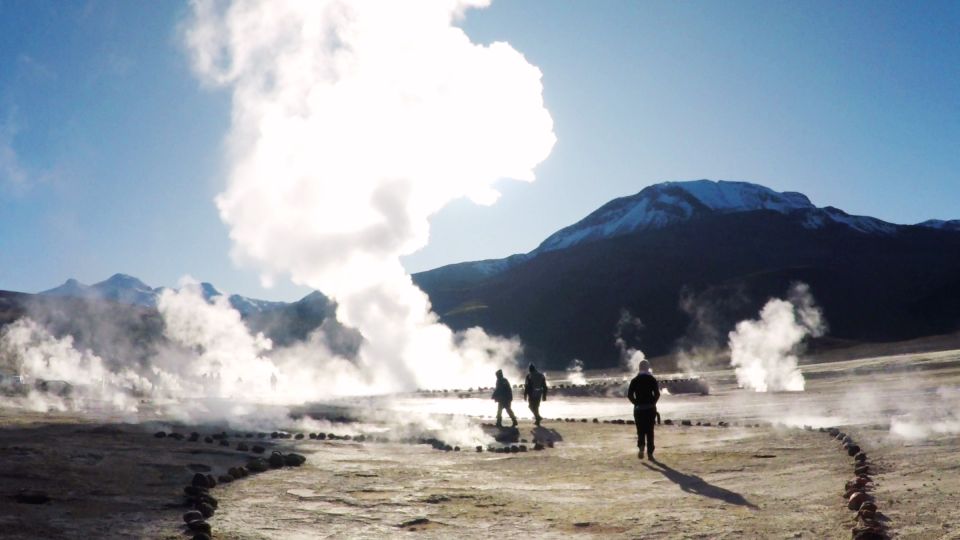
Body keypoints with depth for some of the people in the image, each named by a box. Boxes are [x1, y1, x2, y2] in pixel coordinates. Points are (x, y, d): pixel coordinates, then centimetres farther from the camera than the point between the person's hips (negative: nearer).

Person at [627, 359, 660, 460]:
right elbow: (657, 394, -9)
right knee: (650, 431, 7)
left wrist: (636, 403, 7)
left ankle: (641, 447, -18)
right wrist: (653, 403, 5)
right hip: (650, 409, 0)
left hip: (638, 409, 0)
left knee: (640, 430, 8)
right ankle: (650, 453, 6)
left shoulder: (635, 380, 3)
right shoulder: (652, 379, 0)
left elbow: (629, 395, -4)